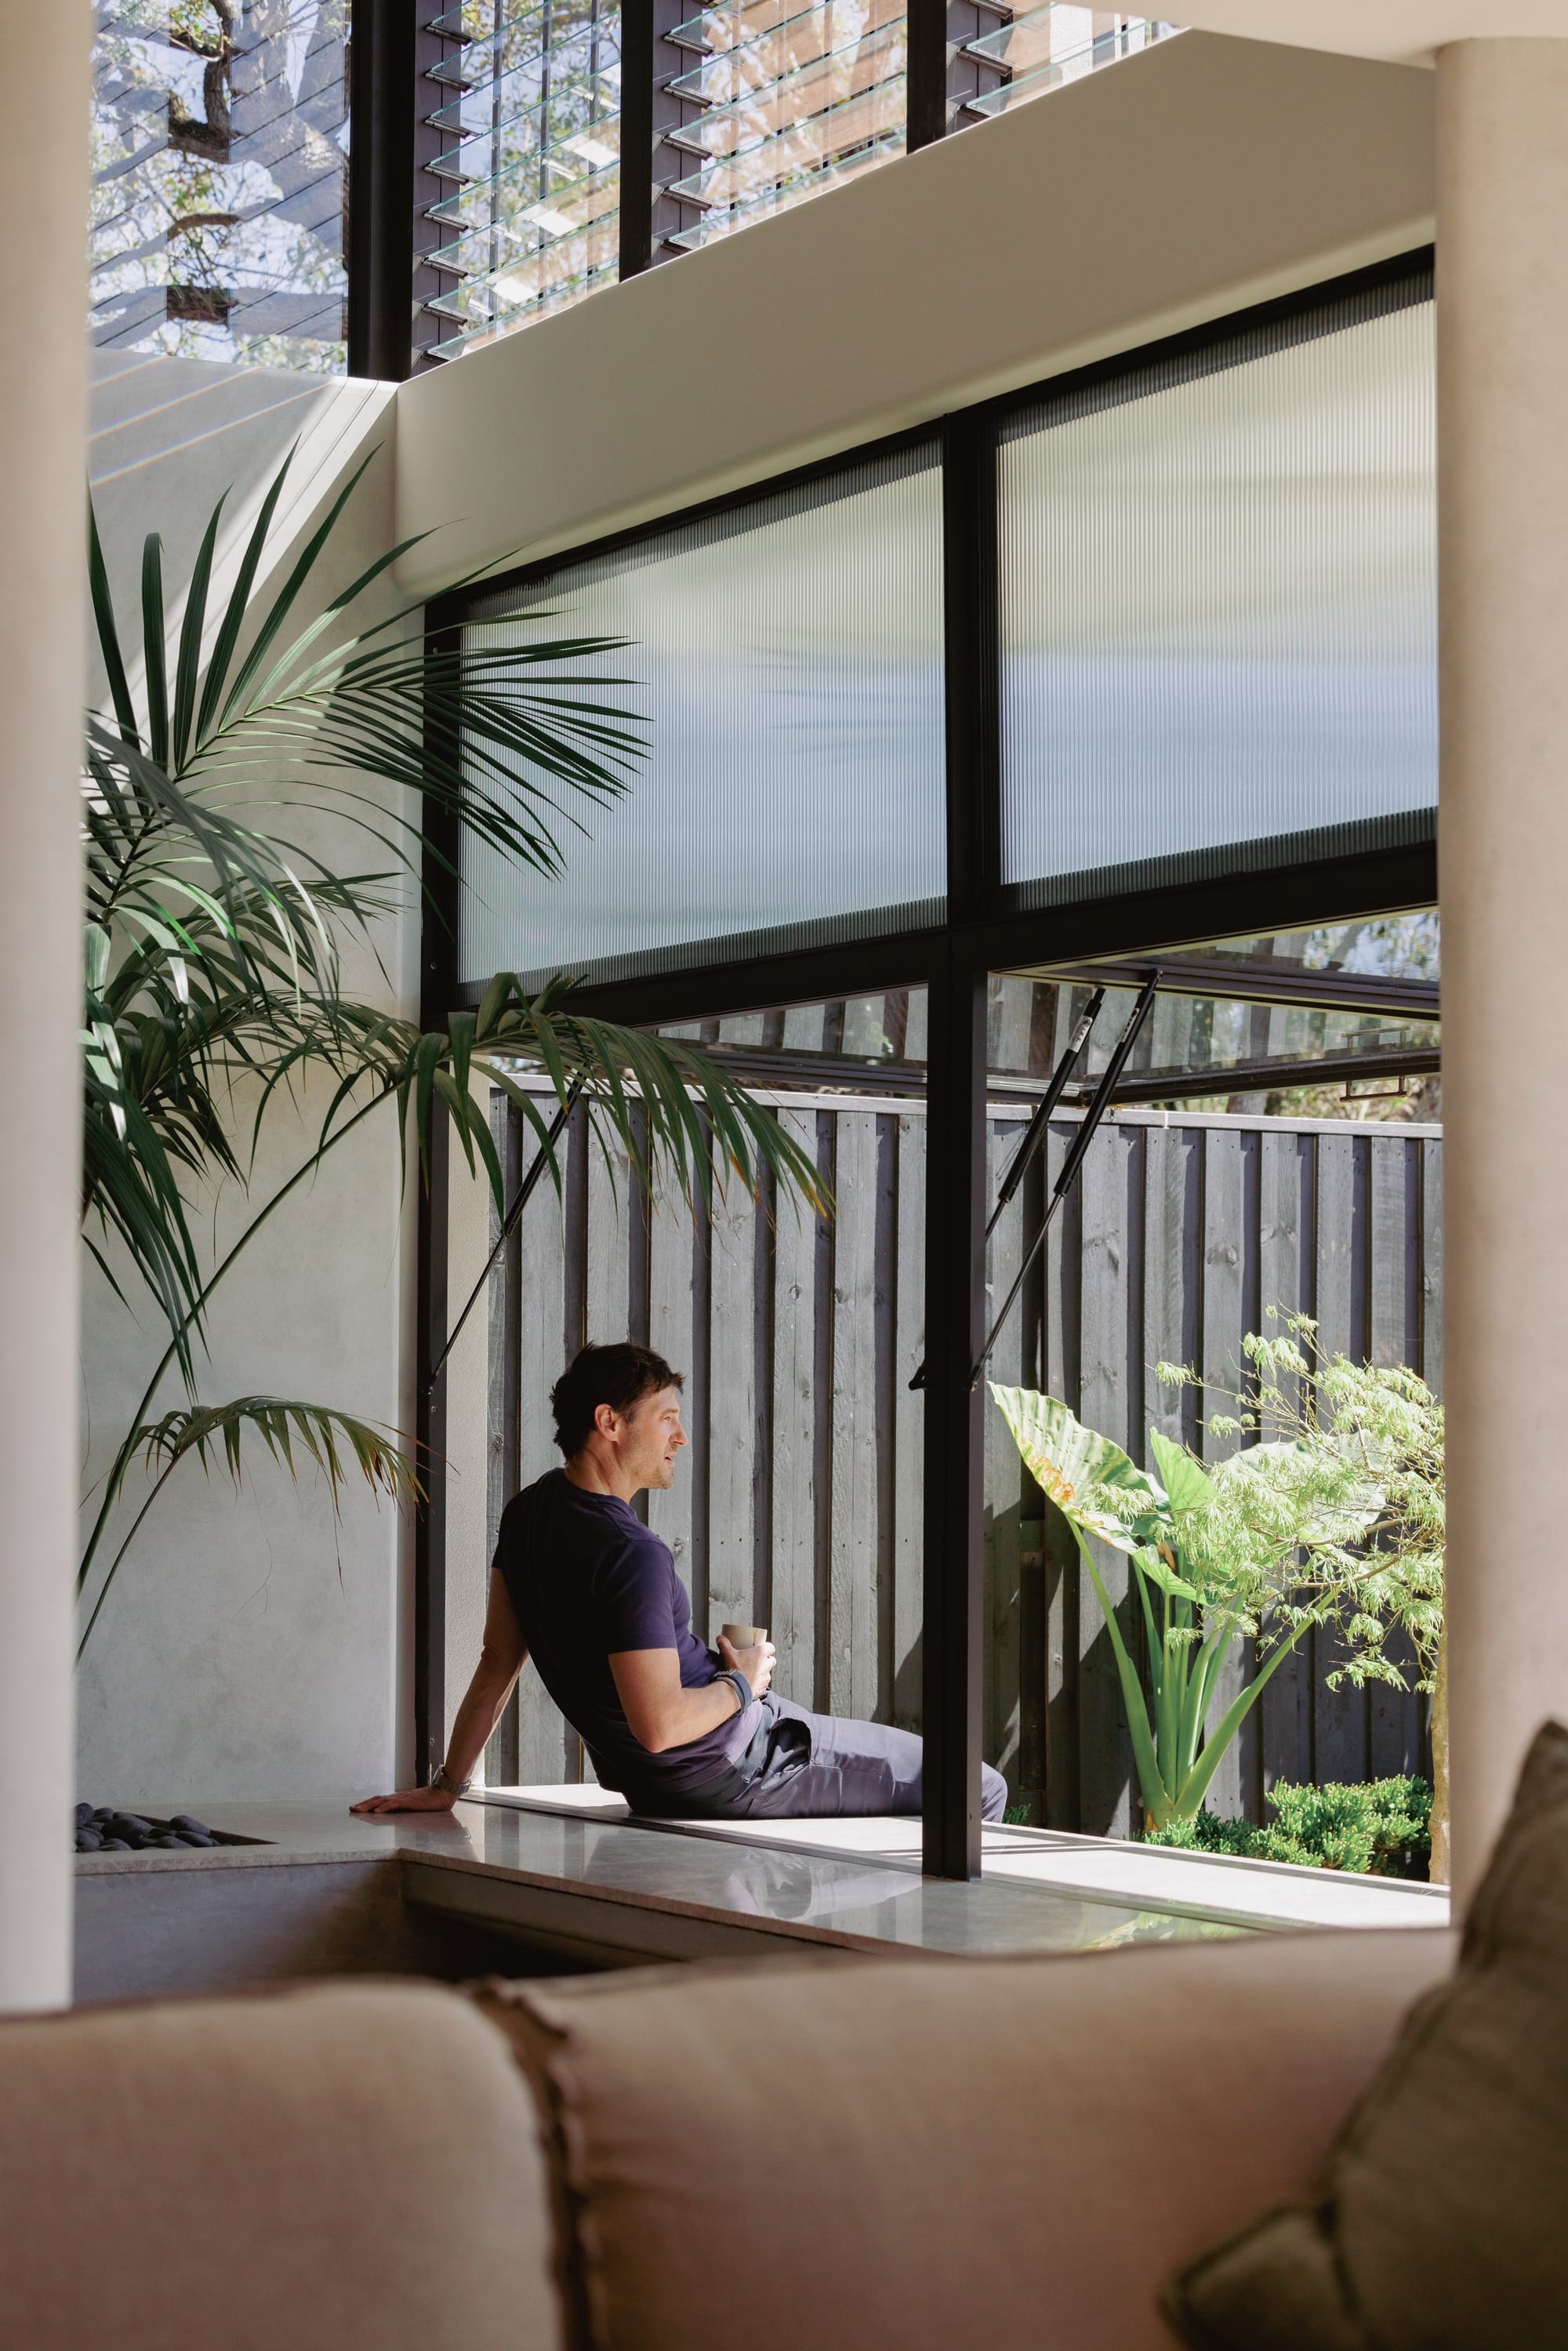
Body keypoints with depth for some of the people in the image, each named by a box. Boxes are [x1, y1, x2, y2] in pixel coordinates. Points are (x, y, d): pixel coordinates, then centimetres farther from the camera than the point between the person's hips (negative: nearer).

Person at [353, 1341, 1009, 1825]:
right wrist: (742, 1685, -13)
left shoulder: (529, 1512, 0)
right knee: (979, 1792, -2)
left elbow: (498, 1658, 5)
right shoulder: (632, 1554, -28)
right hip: (728, 1770, -10)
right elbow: (659, 1724, -31)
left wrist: (448, 1784, 10)